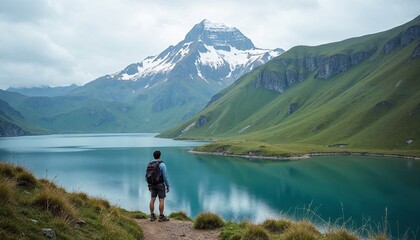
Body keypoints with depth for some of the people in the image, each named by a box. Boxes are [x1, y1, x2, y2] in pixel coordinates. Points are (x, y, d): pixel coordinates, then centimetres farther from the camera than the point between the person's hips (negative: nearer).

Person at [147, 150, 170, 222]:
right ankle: (161, 217, -3)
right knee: (161, 200, -3)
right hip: (160, 185, -6)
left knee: (152, 200, 7)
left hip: (152, 185, 6)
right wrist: (168, 186, -8)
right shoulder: (162, 164, -14)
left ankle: (152, 216, 9)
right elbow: (165, 177, -16)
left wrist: (149, 186, 17)